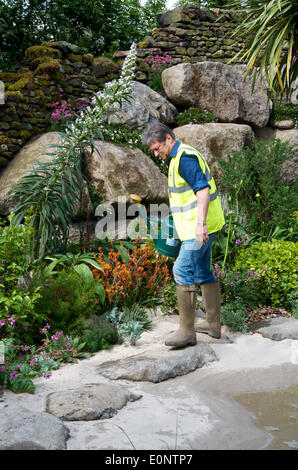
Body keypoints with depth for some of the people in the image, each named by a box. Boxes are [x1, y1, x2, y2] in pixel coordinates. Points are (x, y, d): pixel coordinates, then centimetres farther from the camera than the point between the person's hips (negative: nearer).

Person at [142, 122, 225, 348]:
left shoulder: (185, 157, -15)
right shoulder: (178, 157, 17)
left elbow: (203, 189, -25)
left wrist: (200, 223, -33)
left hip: (201, 227, -11)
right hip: (197, 226, 11)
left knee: (183, 271, -11)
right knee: (203, 272, 14)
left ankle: (187, 331, -6)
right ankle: (213, 324, 23)